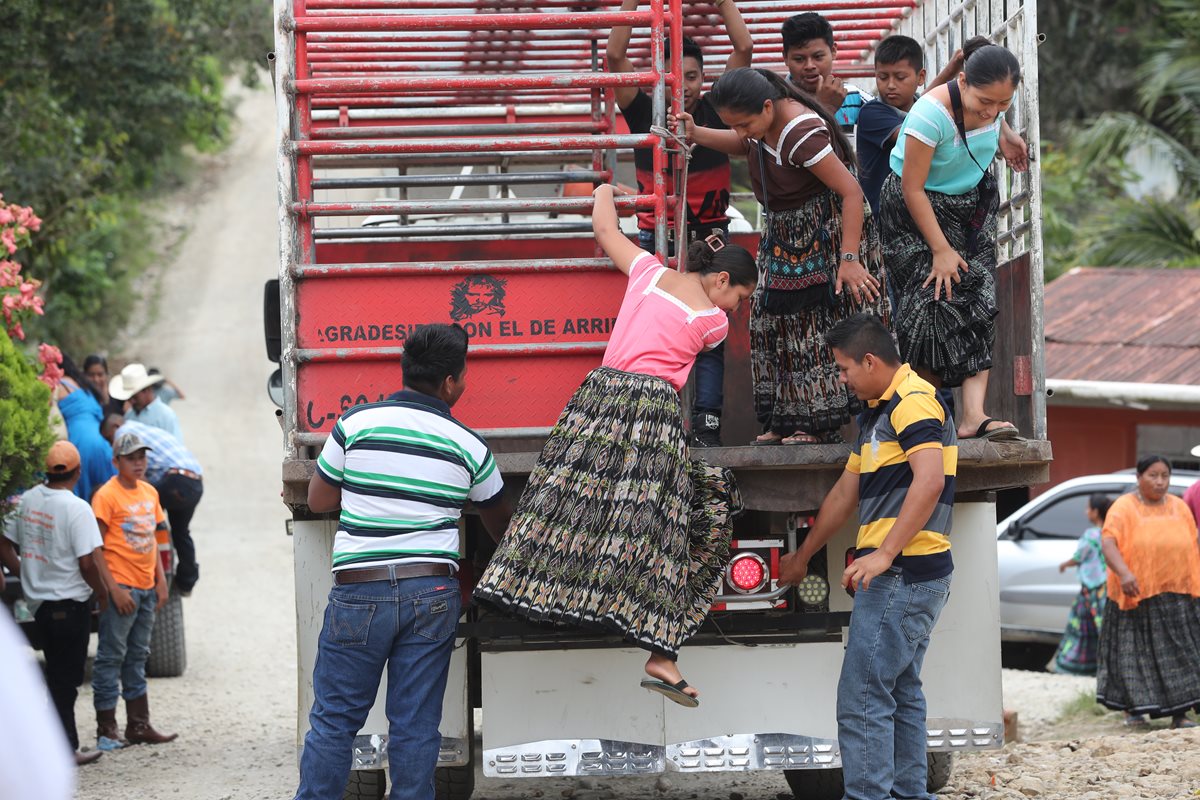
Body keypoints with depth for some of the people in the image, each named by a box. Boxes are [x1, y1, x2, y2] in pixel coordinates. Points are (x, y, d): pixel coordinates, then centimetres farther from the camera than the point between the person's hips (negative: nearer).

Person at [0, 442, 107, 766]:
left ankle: (67, 746, 21)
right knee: (65, 680, 1)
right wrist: (101, 592, -4)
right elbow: (87, 562, -20)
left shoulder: (28, 501, 3)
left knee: (60, 676, 16)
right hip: (70, 602, -7)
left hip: (38, 601, 7)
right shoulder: (76, 509, -18)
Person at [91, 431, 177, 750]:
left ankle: (139, 726, 18)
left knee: (137, 656, 13)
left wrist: (160, 580, 12)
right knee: (111, 656, -3)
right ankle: (106, 730, 1)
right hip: (121, 587, -7)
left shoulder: (149, 493, 12)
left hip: (146, 588, 7)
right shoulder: (107, 496, -11)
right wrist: (113, 589, -18)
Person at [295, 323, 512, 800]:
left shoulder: (356, 424, -3)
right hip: (432, 592, 1)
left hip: (360, 590, -1)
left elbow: (318, 500, 7)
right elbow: (499, 523, 20)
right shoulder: (469, 446, 3)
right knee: (415, 726, 4)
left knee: (333, 720, 5)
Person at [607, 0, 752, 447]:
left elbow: (744, 48, -2)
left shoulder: (715, 111, 1)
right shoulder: (645, 114, -1)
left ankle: (706, 423, -7)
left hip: (709, 237, 0)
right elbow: (616, 57, -9)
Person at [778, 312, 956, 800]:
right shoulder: (876, 414, 21)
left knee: (863, 696, -11)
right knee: (900, 692, 13)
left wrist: (884, 554, -29)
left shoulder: (914, 403, -12)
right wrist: (802, 557, 35)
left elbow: (929, 480, -26)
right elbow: (846, 492, 29)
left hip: (903, 573, -11)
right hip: (906, 577, 11)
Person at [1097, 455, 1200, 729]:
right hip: (1137, 594, -3)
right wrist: (1123, 573, -31)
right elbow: (1108, 542, -15)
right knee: (1136, 653, 1)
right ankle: (1132, 708, 14)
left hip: (1177, 596, 3)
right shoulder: (1124, 508, -3)